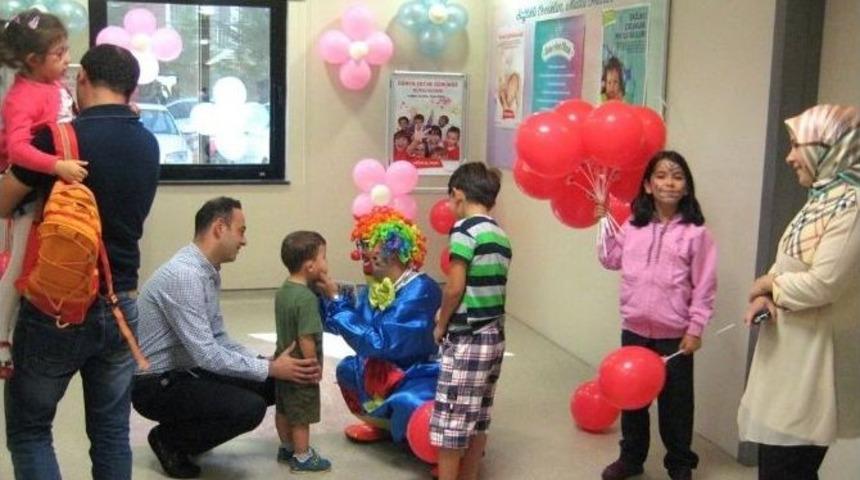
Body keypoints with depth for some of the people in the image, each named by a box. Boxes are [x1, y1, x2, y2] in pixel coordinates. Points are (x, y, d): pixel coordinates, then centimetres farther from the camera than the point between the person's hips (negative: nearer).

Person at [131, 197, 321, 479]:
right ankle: (170, 439, -2)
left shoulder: (209, 273, 7)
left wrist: (267, 363, -4)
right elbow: (207, 355, -27)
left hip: (186, 371, 10)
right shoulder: (184, 275, -25)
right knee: (250, 407, -25)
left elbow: (218, 341, 10)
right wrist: (270, 368, -20)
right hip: (155, 384, -10)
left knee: (271, 387, 4)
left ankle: (185, 431, 14)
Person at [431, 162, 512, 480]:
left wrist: (441, 325, -2)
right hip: (494, 335, 8)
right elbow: (487, 286, 11)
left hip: (467, 339, -8)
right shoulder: (500, 235, 10)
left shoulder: (465, 229, -13)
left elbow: (455, 288, -16)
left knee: (449, 421, 1)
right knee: (476, 419, 16)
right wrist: (449, 314, 15)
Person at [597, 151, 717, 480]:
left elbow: (704, 287, -8)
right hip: (634, 329, 4)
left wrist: (695, 329, -10)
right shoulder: (633, 226, 2)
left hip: (674, 335, -4)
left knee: (675, 402, 8)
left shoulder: (695, 233, -9)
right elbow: (611, 260, 13)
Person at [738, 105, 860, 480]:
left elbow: (822, 283, -26)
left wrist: (768, 284, -8)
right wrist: (765, 296, -5)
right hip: (791, 354, 9)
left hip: (812, 360, -9)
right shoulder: (823, 199, 12)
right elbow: (791, 266, 15)